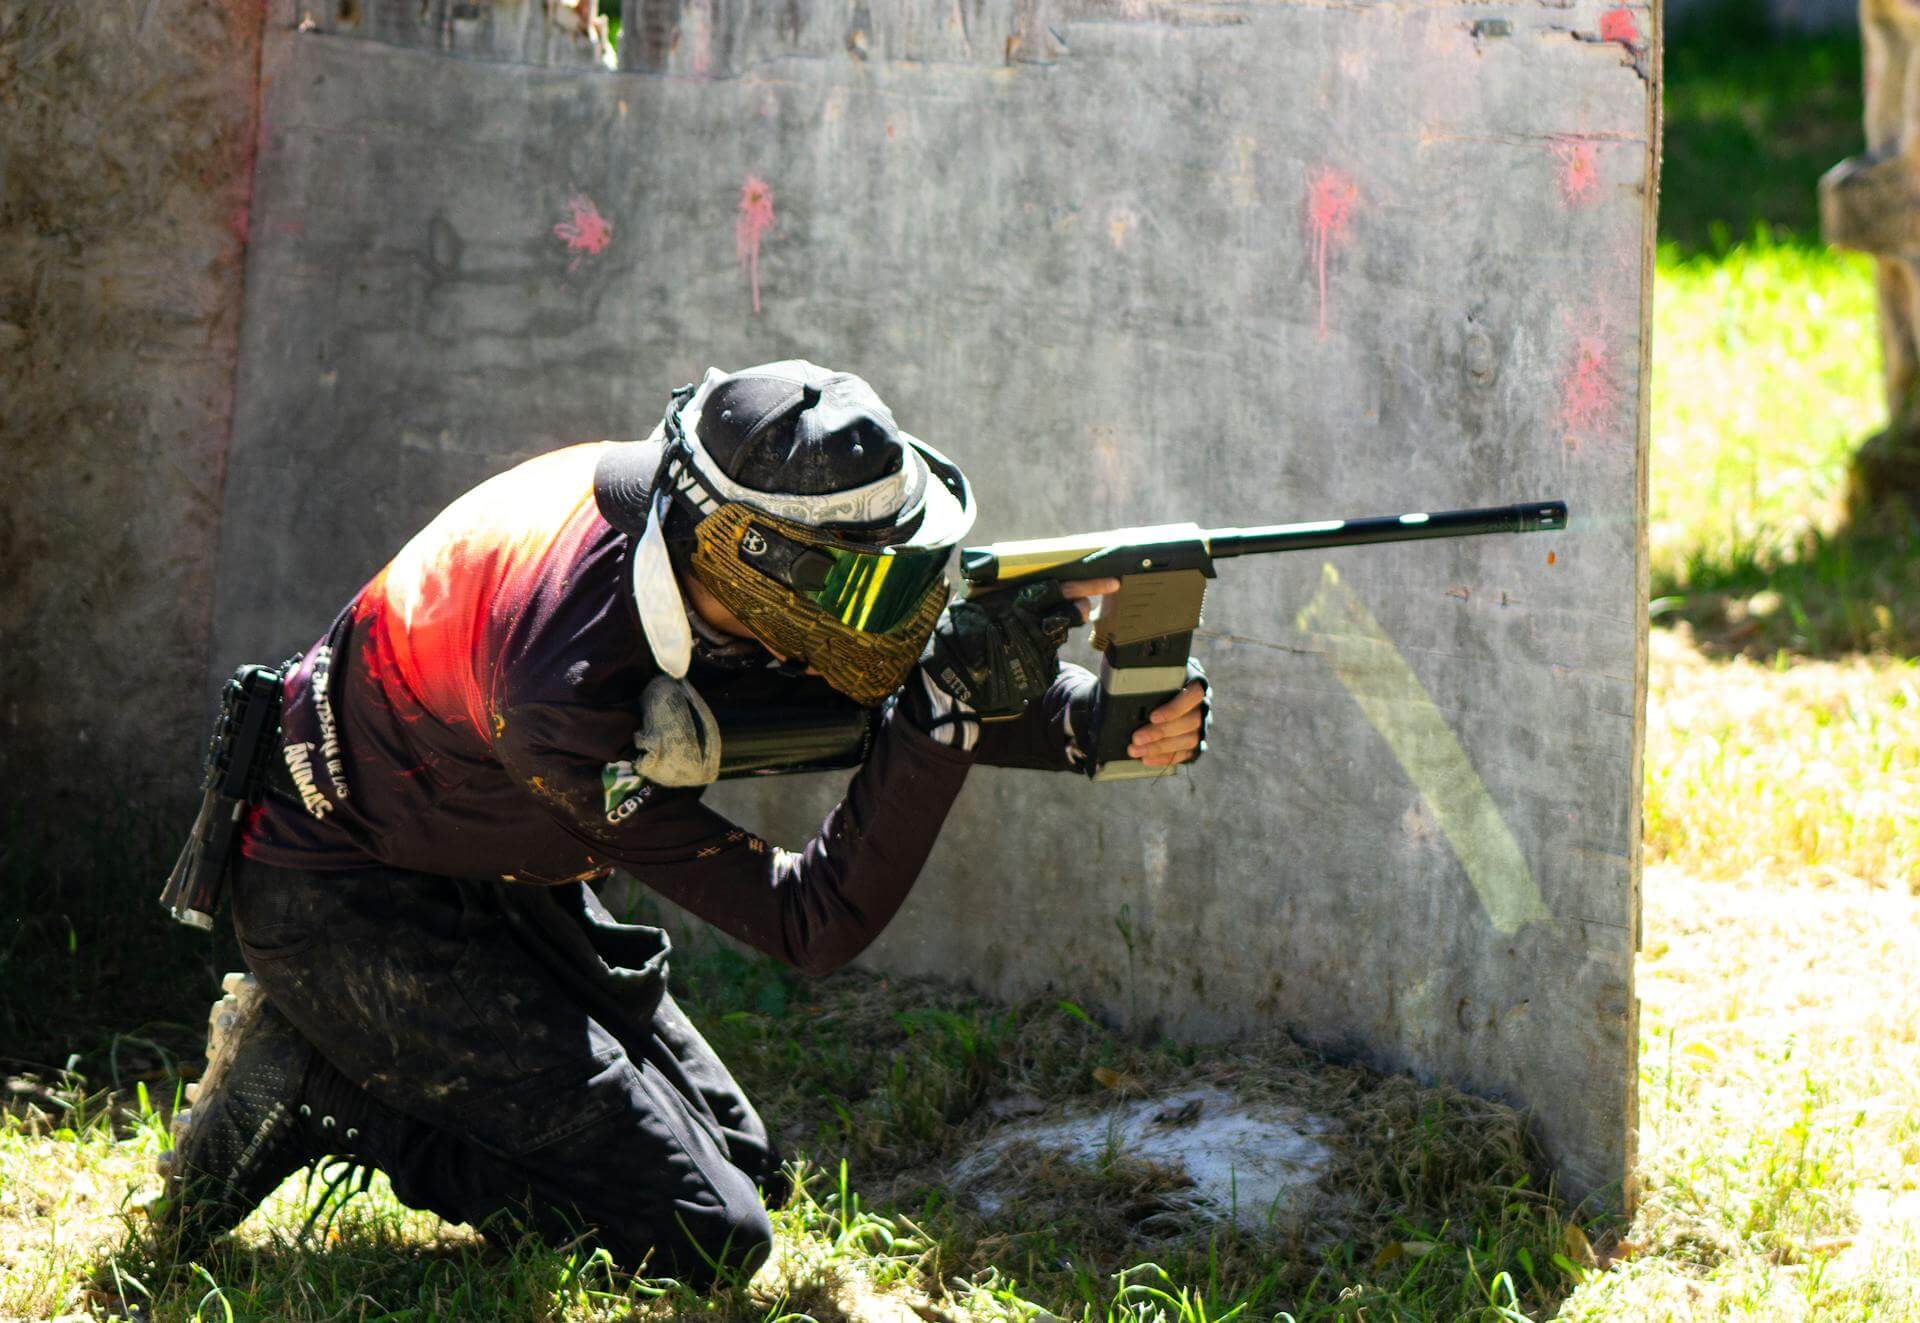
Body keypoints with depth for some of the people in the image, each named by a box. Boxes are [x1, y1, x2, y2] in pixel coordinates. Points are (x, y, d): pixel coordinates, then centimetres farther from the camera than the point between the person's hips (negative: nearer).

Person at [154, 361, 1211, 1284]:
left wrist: (1099, 716, -23)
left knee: (740, 1163, 15)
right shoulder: (566, 689, -38)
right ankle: (314, 1086, -5)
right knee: (705, 1239, -12)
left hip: (499, 879, 9)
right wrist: (944, 714, -39)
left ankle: (333, 1065, 12)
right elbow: (813, 926, -31)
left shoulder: (698, 518, -17)